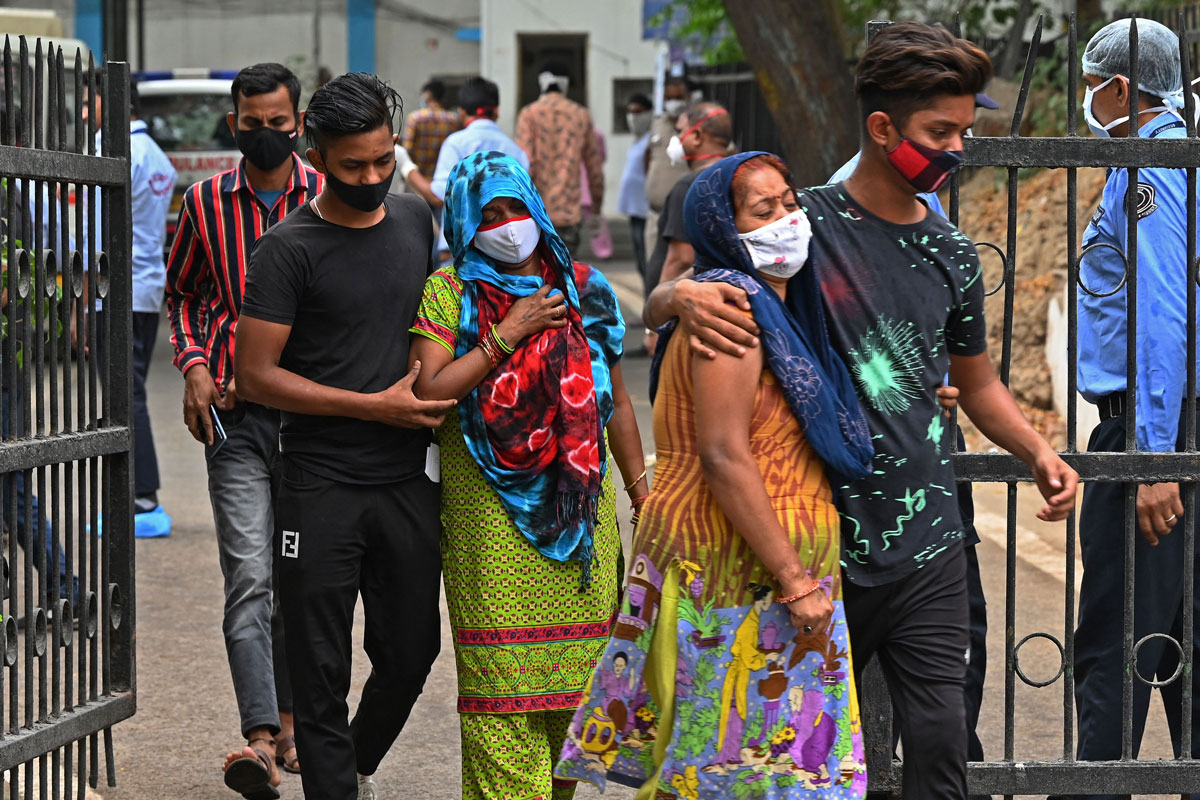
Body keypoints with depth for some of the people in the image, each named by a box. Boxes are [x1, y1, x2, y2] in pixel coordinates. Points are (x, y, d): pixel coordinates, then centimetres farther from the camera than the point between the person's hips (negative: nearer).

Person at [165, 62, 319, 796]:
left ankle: (292, 716, 26)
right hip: (235, 415, -1)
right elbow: (184, 294, 18)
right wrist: (194, 364, 2)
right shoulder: (207, 202, 4)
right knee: (251, 577, -12)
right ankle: (261, 735, -20)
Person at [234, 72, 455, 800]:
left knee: (411, 651, 13)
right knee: (322, 669, 0)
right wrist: (374, 405, -14)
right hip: (323, 487, -5)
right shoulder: (290, 248, -10)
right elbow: (255, 375, -12)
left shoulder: (416, 218, 8)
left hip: (408, 481, 5)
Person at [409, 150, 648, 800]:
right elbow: (429, 392, -11)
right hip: (491, 514, -4)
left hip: (581, 506, 4)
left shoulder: (582, 287, 12)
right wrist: (508, 333, -13)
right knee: (502, 679, -6)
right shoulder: (449, 292, 1)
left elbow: (615, 399, 18)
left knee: (574, 673, 4)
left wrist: (642, 492, 18)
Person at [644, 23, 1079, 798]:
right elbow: (661, 299, 0)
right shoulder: (803, 225, -5)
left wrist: (1038, 451, 3)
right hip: (821, 548, -3)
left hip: (927, 546, 3)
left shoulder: (952, 255, 8)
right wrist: (683, 295, -25)